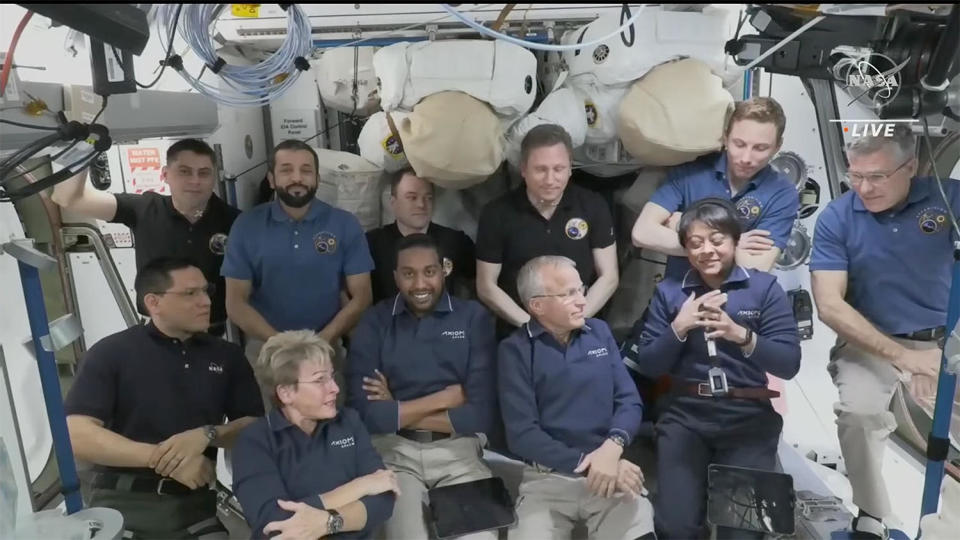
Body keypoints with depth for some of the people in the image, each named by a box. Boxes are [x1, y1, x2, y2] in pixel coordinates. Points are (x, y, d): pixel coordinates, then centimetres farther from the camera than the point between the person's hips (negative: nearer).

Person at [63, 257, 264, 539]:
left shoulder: (227, 355, 10)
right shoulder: (111, 353, 0)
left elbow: (257, 426, 7)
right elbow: (76, 435, -8)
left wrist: (208, 435, -11)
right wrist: (160, 457, -13)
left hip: (193, 502, 3)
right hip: (122, 502, -2)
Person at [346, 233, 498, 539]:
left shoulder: (474, 318, 0)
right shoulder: (373, 325, 1)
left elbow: (482, 413, -7)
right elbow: (365, 414, -8)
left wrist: (397, 412, -5)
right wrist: (445, 398, -8)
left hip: (458, 449, 1)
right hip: (395, 451, 0)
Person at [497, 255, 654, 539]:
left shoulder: (599, 331, 9)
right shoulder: (514, 349, -3)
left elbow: (630, 401, 4)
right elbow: (521, 433, -10)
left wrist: (612, 448, -16)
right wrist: (586, 463, -17)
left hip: (610, 469, 2)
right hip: (548, 478, -2)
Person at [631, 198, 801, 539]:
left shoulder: (764, 287, 3)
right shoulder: (669, 292, 8)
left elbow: (789, 364, -5)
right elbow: (647, 366, 4)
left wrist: (741, 335, -22)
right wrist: (679, 328, -11)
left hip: (749, 417, -1)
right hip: (685, 415, 1)